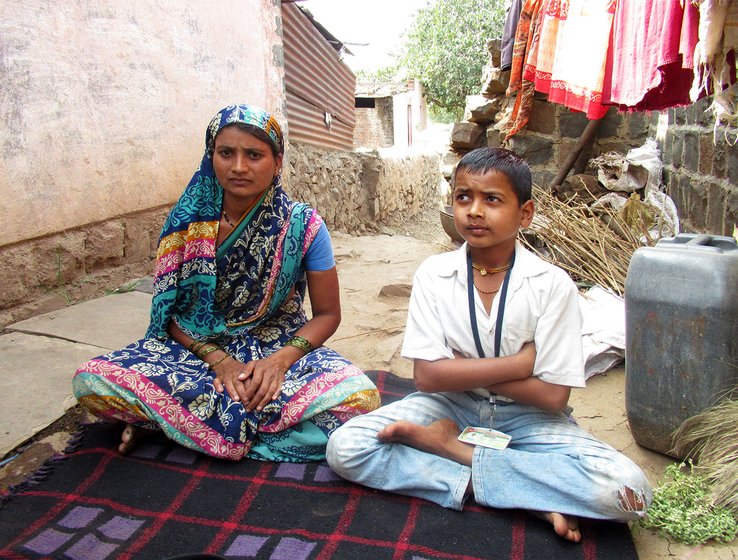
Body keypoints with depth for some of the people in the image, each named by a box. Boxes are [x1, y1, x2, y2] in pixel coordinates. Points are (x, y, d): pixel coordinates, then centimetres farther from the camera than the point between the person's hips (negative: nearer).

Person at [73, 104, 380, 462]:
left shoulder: (302, 226, -9)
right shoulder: (188, 222, -5)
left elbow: (327, 314, -2)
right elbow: (170, 312, -1)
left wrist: (281, 360, -20)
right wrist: (219, 360, -19)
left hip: (280, 349, 1)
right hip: (198, 349, -1)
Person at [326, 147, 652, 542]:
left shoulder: (551, 284, -13)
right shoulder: (433, 274, -9)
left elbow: (553, 395, -15)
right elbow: (428, 375, -15)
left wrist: (461, 370, -15)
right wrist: (520, 361, -18)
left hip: (524, 417, 0)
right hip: (449, 406, 1)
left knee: (628, 490, -25)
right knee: (343, 448, -21)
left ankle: (448, 447, -15)